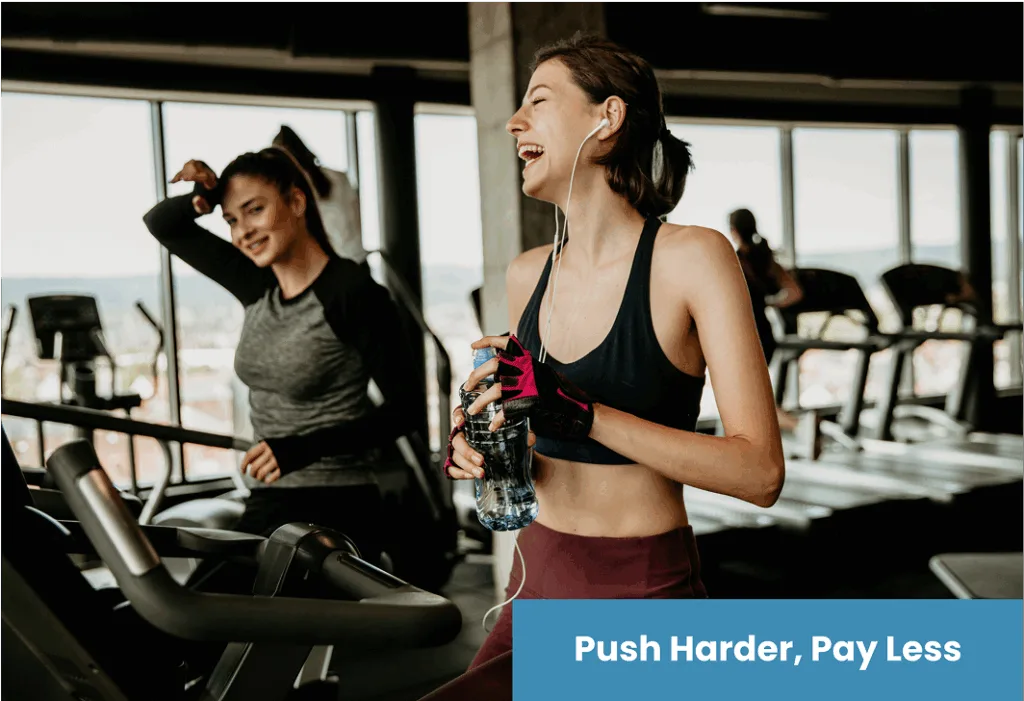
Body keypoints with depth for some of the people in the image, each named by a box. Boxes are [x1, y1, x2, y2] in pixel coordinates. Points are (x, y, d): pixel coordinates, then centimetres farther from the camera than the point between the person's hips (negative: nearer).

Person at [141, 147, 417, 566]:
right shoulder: (257, 285, 6)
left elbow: (402, 410, -15)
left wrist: (303, 448, -24)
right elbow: (161, 225, 17)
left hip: (334, 513, -7)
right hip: (264, 507, 7)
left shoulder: (354, 293, -14)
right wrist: (200, 199, -5)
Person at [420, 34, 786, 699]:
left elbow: (761, 473, -20)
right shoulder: (527, 275, 5)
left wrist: (581, 412, -27)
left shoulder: (692, 258, -13)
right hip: (537, 583, 6)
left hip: (646, 595, -6)